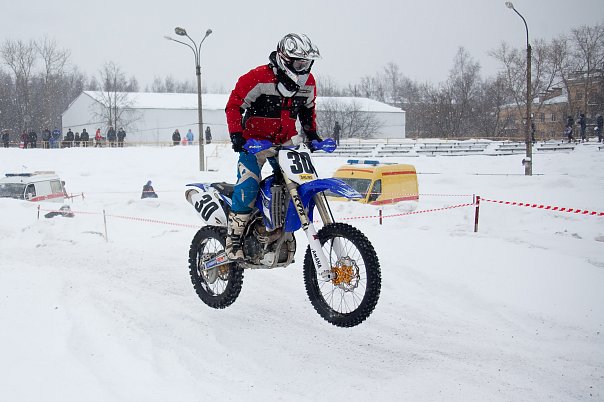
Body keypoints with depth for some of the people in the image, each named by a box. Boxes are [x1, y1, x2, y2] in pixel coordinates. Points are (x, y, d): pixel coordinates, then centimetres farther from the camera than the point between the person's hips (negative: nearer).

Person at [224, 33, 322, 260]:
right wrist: (236, 134, -21)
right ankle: (234, 240, -16)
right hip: (254, 141, -6)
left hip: (284, 142, 6)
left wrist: (311, 133, 10)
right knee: (248, 186, -21)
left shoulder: (308, 83, 1)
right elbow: (234, 104, -12)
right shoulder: (258, 78, -18)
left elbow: (308, 109, 20)